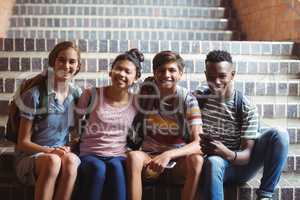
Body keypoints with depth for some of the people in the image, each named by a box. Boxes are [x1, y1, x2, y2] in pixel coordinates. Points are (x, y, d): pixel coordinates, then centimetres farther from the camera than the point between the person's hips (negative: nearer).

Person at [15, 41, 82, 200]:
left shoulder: (77, 94, 4)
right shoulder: (35, 95, -9)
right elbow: (23, 142, -6)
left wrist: (68, 149, -3)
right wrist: (49, 151, -22)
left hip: (61, 154, 3)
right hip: (30, 157, -3)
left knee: (71, 160, -33)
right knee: (53, 161, -36)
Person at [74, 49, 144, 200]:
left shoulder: (136, 103, 6)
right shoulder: (92, 95, 1)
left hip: (118, 156, 1)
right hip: (90, 155, -1)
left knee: (115, 166, -34)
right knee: (98, 168, -36)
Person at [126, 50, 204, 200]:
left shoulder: (188, 100, -10)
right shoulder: (146, 90, -3)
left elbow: (197, 143, -20)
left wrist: (168, 155, -34)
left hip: (178, 160, -1)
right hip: (149, 157, 1)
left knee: (196, 160, -32)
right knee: (133, 156, -31)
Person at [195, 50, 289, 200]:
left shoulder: (247, 108, -8)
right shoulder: (198, 98, -3)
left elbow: (247, 155, -12)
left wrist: (228, 154, -34)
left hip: (240, 166, 2)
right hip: (212, 165, -1)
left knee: (279, 135, -20)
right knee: (213, 162, -39)